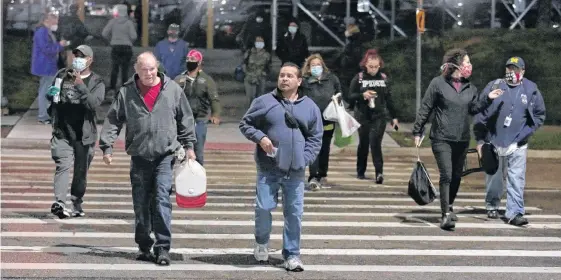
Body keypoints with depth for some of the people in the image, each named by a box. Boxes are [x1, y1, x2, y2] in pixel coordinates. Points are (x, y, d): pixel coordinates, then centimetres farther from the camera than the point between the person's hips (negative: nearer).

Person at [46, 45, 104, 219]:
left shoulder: (96, 83, 1)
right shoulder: (62, 75, 12)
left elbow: (94, 103, -18)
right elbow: (52, 97, 29)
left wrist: (81, 86, -25)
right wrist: (51, 94, 8)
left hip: (84, 134, 0)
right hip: (62, 132, 1)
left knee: (81, 171, 9)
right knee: (63, 165, -17)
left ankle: (77, 204, 26)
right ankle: (59, 203, -30)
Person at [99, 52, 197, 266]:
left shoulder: (172, 89, 3)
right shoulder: (126, 92, 4)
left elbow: (185, 118, 11)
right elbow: (113, 120, 6)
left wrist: (189, 145, 9)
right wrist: (107, 146, -1)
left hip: (165, 154, -2)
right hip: (139, 156, 2)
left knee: (162, 200, -11)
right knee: (141, 204, 6)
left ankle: (163, 248, -9)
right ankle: (144, 247, 18)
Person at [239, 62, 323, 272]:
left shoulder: (310, 107, 8)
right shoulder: (264, 102, 3)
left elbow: (315, 138, 11)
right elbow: (245, 124, 8)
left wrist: (305, 159, -2)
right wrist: (260, 137, -9)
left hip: (296, 171, 1)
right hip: (268, 169, -1)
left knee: (294, 213, 1)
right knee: (264, 207, -4)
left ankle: (292, 255, 12)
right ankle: (262, 241, 25)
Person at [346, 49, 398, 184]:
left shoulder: (383, 78, 6)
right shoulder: (358, 78, 0)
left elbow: (389, 99, 13)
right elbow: (350, 97, 0)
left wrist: (394, 116, 13)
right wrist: (363, 95, -18)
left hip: (379, 116, 0)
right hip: (363, 116, 0)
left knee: (375, 143, -14)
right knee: (363, 143, 8)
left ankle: (379, 172, -18)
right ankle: (360, 171, 22)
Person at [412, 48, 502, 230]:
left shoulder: (469, 87, 10)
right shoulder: (438, 83, -6)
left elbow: (474, 108, 12)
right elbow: (425, 109, -3)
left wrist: (488, 99, -2)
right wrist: (418, 132, -4)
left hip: (462, 140, 6)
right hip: (442, 139, -6)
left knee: (456, 176, 13)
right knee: (446, 175, -14)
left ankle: (449, 207, 33)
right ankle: (446, 215, -15)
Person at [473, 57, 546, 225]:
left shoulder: (531, 90, 2)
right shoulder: (493, 87, -2)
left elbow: (539, 115, 11)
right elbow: (480, 113, -1)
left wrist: (526, 133, -2)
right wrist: (480, 140, -4)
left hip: (518, 145, 0)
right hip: (494, 142, 0)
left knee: (516, 180, -7)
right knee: (494, 178, 11)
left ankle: (514, 213, -6)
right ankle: (492, 206, 32)